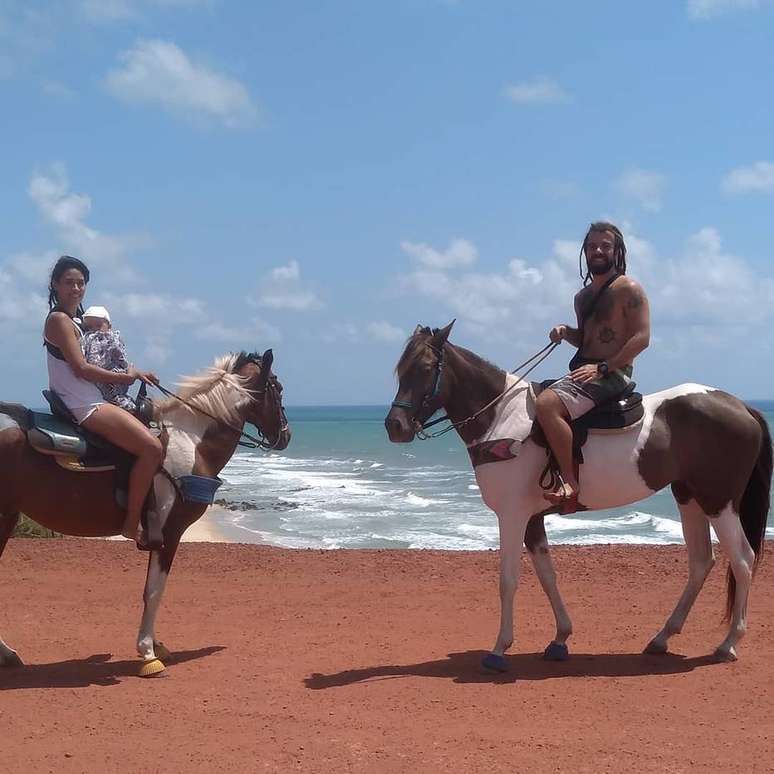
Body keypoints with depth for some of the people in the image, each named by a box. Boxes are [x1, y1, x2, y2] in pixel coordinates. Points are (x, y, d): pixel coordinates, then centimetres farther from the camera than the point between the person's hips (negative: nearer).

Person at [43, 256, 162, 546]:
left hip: (89, 404, 11)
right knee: (152, 447, -22)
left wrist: (133, 372, 9)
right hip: (84, 406, -11)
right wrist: (124, 378, -9)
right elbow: (81, 368, -18)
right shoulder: (59, 320, -10)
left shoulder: (72, 321, 21)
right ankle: (132, 523, -17)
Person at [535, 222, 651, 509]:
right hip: (584, 372, 10)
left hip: (612, 374, -10)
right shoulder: (583, 297, 19)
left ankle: (570, 483, -31)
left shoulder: (628, 289, -6)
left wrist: (602, 367, -22)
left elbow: (641, 337, -15)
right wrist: (565, 332, 6)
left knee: (546, 404, -31)